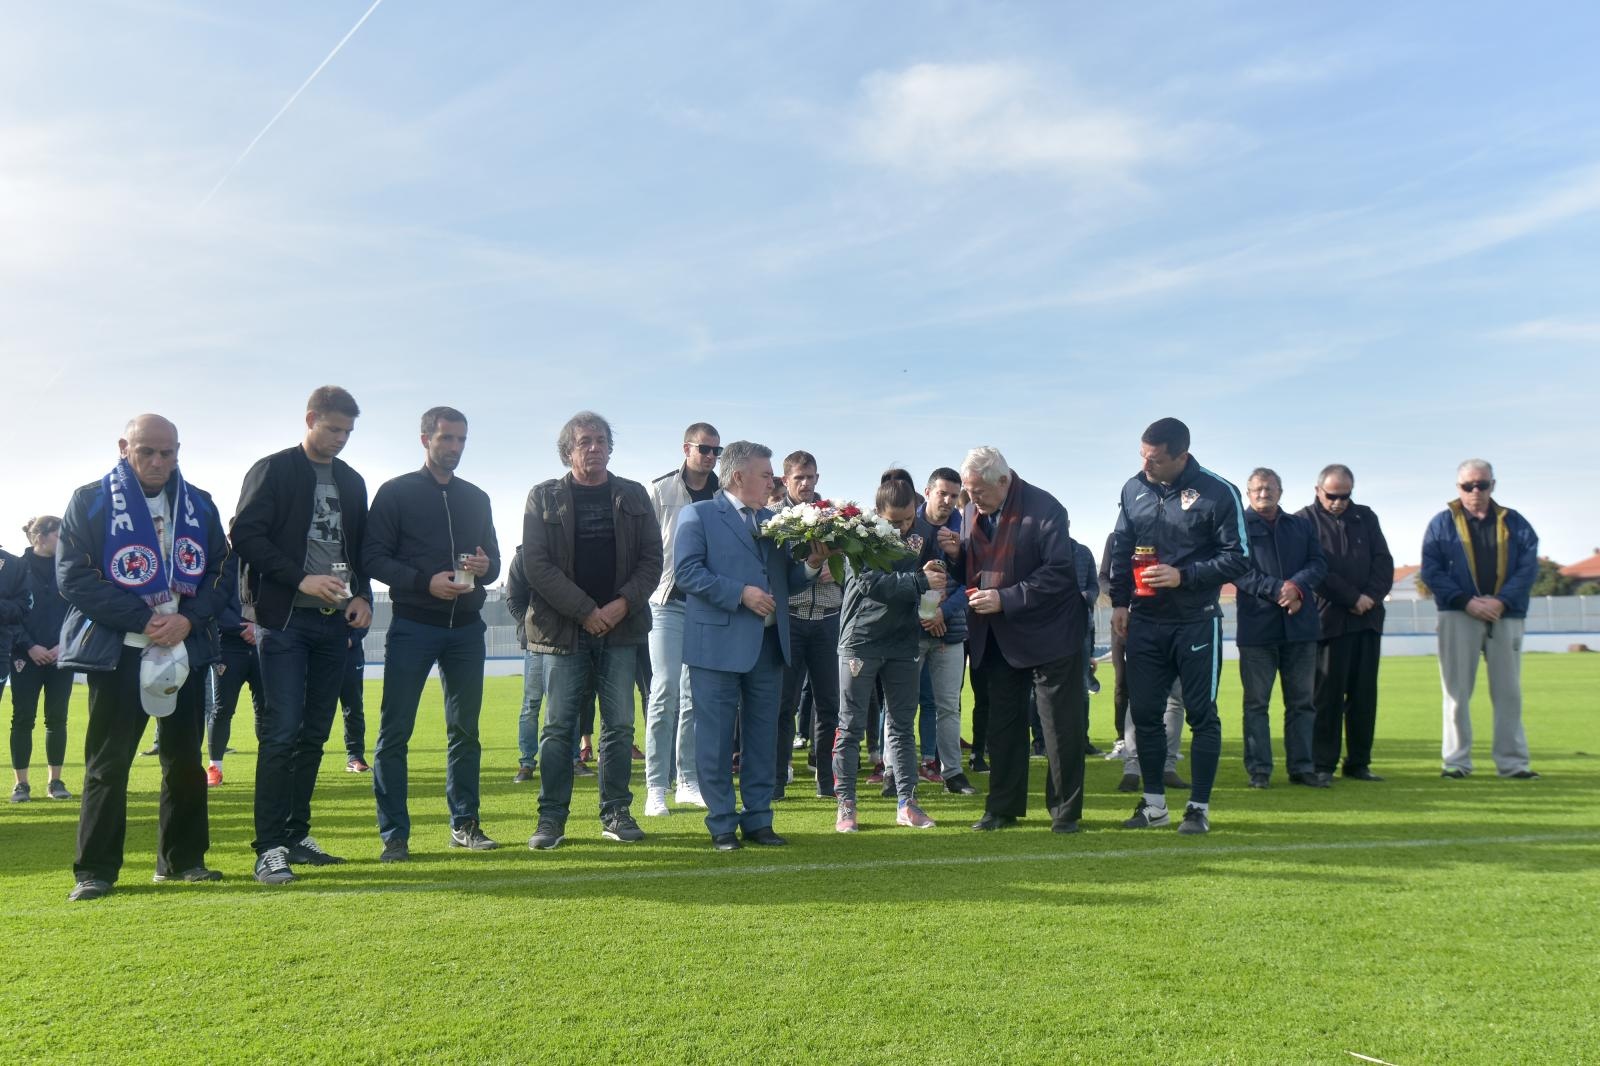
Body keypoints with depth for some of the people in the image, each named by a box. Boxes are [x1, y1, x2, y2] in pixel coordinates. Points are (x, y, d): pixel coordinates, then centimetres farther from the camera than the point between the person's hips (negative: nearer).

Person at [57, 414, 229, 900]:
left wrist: (190, 618, -12)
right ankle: (94, 870, 7)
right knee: (108, 762, -2)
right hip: (116, 651, -3)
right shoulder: (89, 502, -2)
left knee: (185, 759, 8)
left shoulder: (200, 505, 8)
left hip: (185, 650, 4)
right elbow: (73, 577, -9)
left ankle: (181, 859, 20)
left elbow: (221, 572, 7)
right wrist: (144, 619, -16)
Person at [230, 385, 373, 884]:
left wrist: (363, 596, 3)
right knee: (281, 731, -9)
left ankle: (297, 835, 17)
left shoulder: (351, 481, 17)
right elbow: (246, 534, -9)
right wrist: (301, 580, -17)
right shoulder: (272, 470, -1)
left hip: (334, 622, 6)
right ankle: (270, 847, -6)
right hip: (284, 619, -6)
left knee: (314, 734, 8)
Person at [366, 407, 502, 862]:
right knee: (395, 731, -4)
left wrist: (485, 567, -5)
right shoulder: (395, 493, 2)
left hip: (466, 625, 5)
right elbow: (373, 557, -6)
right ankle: (394, 835, 2)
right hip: (412, 624, -4)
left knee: (465, 728, 9)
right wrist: (425, 582, -18)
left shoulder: (477, 498, 16)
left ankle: (465, 823, 19)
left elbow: (493, 561, 19)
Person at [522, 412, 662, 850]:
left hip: (621, 626, 2)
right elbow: (536, 563, -4)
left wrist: (622, 604, -9)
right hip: (563, 628, -2)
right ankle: (551, 817, 8)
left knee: (619, 725, 4)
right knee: (558, 726, 0)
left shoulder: (633, 496, 11)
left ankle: (616, 813, 13)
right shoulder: (544, 497, 4)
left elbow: (652, 558, 7)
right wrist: (585, 611, -11)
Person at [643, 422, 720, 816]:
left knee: (695, 695, 8)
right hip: (668, 603, -3)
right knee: (665, 690, -8)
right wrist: (643, 594, -7)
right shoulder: (659, 491, 0)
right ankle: (656, 787, -1)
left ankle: (688, 781, 18)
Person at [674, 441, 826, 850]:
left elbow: (785, 582, 18)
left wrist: (811, 566, -2)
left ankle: (758, 820, 21)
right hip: (718, 644, -6)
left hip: (769, 645, 6)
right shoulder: (698, 516, -2)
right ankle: (722, 825, 12)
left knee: (763, 738, 10)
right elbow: (686, 572, -13)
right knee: (716, 740, 1)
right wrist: (741, 593, -19)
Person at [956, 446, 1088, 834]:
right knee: (1002, 725, 11)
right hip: (998, 638, 6)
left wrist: (1006, 599, -25)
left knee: (1061, 727, 2)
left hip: (1047, 634, -6)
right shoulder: (972, 512, 4)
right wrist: (954, 554, -7)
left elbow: (1059, 573, -20)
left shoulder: (1044, 509, -16)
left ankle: (1065, 811, 12)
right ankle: (1003, 808, 21)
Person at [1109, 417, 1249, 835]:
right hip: (1145, 621, 4)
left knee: (1201, 714, 3)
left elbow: (1238, 558, -9)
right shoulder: (1133, 489, 5)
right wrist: (1119, 602, 6)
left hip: (1197, 622, -4)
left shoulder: (1218, 493, -10)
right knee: (1143, 711, 6)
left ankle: (1199, 807, 13)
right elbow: (1121, 549, 13)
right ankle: (1154, 803, 19)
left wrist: (1183, 576, -17)